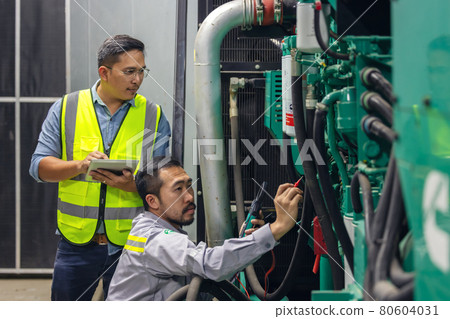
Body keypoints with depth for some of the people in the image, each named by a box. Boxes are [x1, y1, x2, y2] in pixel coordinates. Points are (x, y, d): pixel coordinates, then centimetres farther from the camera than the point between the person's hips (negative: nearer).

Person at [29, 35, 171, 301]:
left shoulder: (154, 116, 4)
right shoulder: (66, 109, 4)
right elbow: (39, 166, 0)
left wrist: (133, 185, -20)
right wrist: (80, 165, -19)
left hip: (131, 243, 0)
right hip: (77, 240, 0)